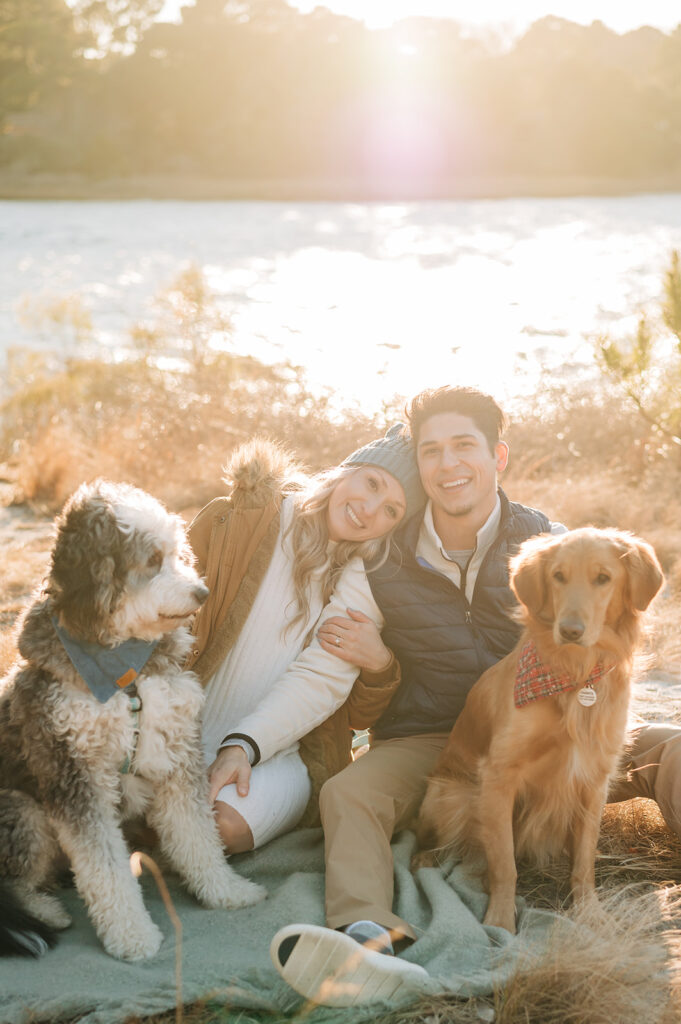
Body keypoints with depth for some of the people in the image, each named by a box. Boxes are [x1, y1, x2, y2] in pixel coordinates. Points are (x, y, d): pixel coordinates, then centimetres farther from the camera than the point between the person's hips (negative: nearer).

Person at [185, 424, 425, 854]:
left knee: (221, 822, -33)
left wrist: (244, 745, -24)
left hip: (283, 751, 0)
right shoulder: (237, 521, 1)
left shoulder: (368, 577, 2)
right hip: (188, 735, 1)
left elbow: (322, 677, -9)